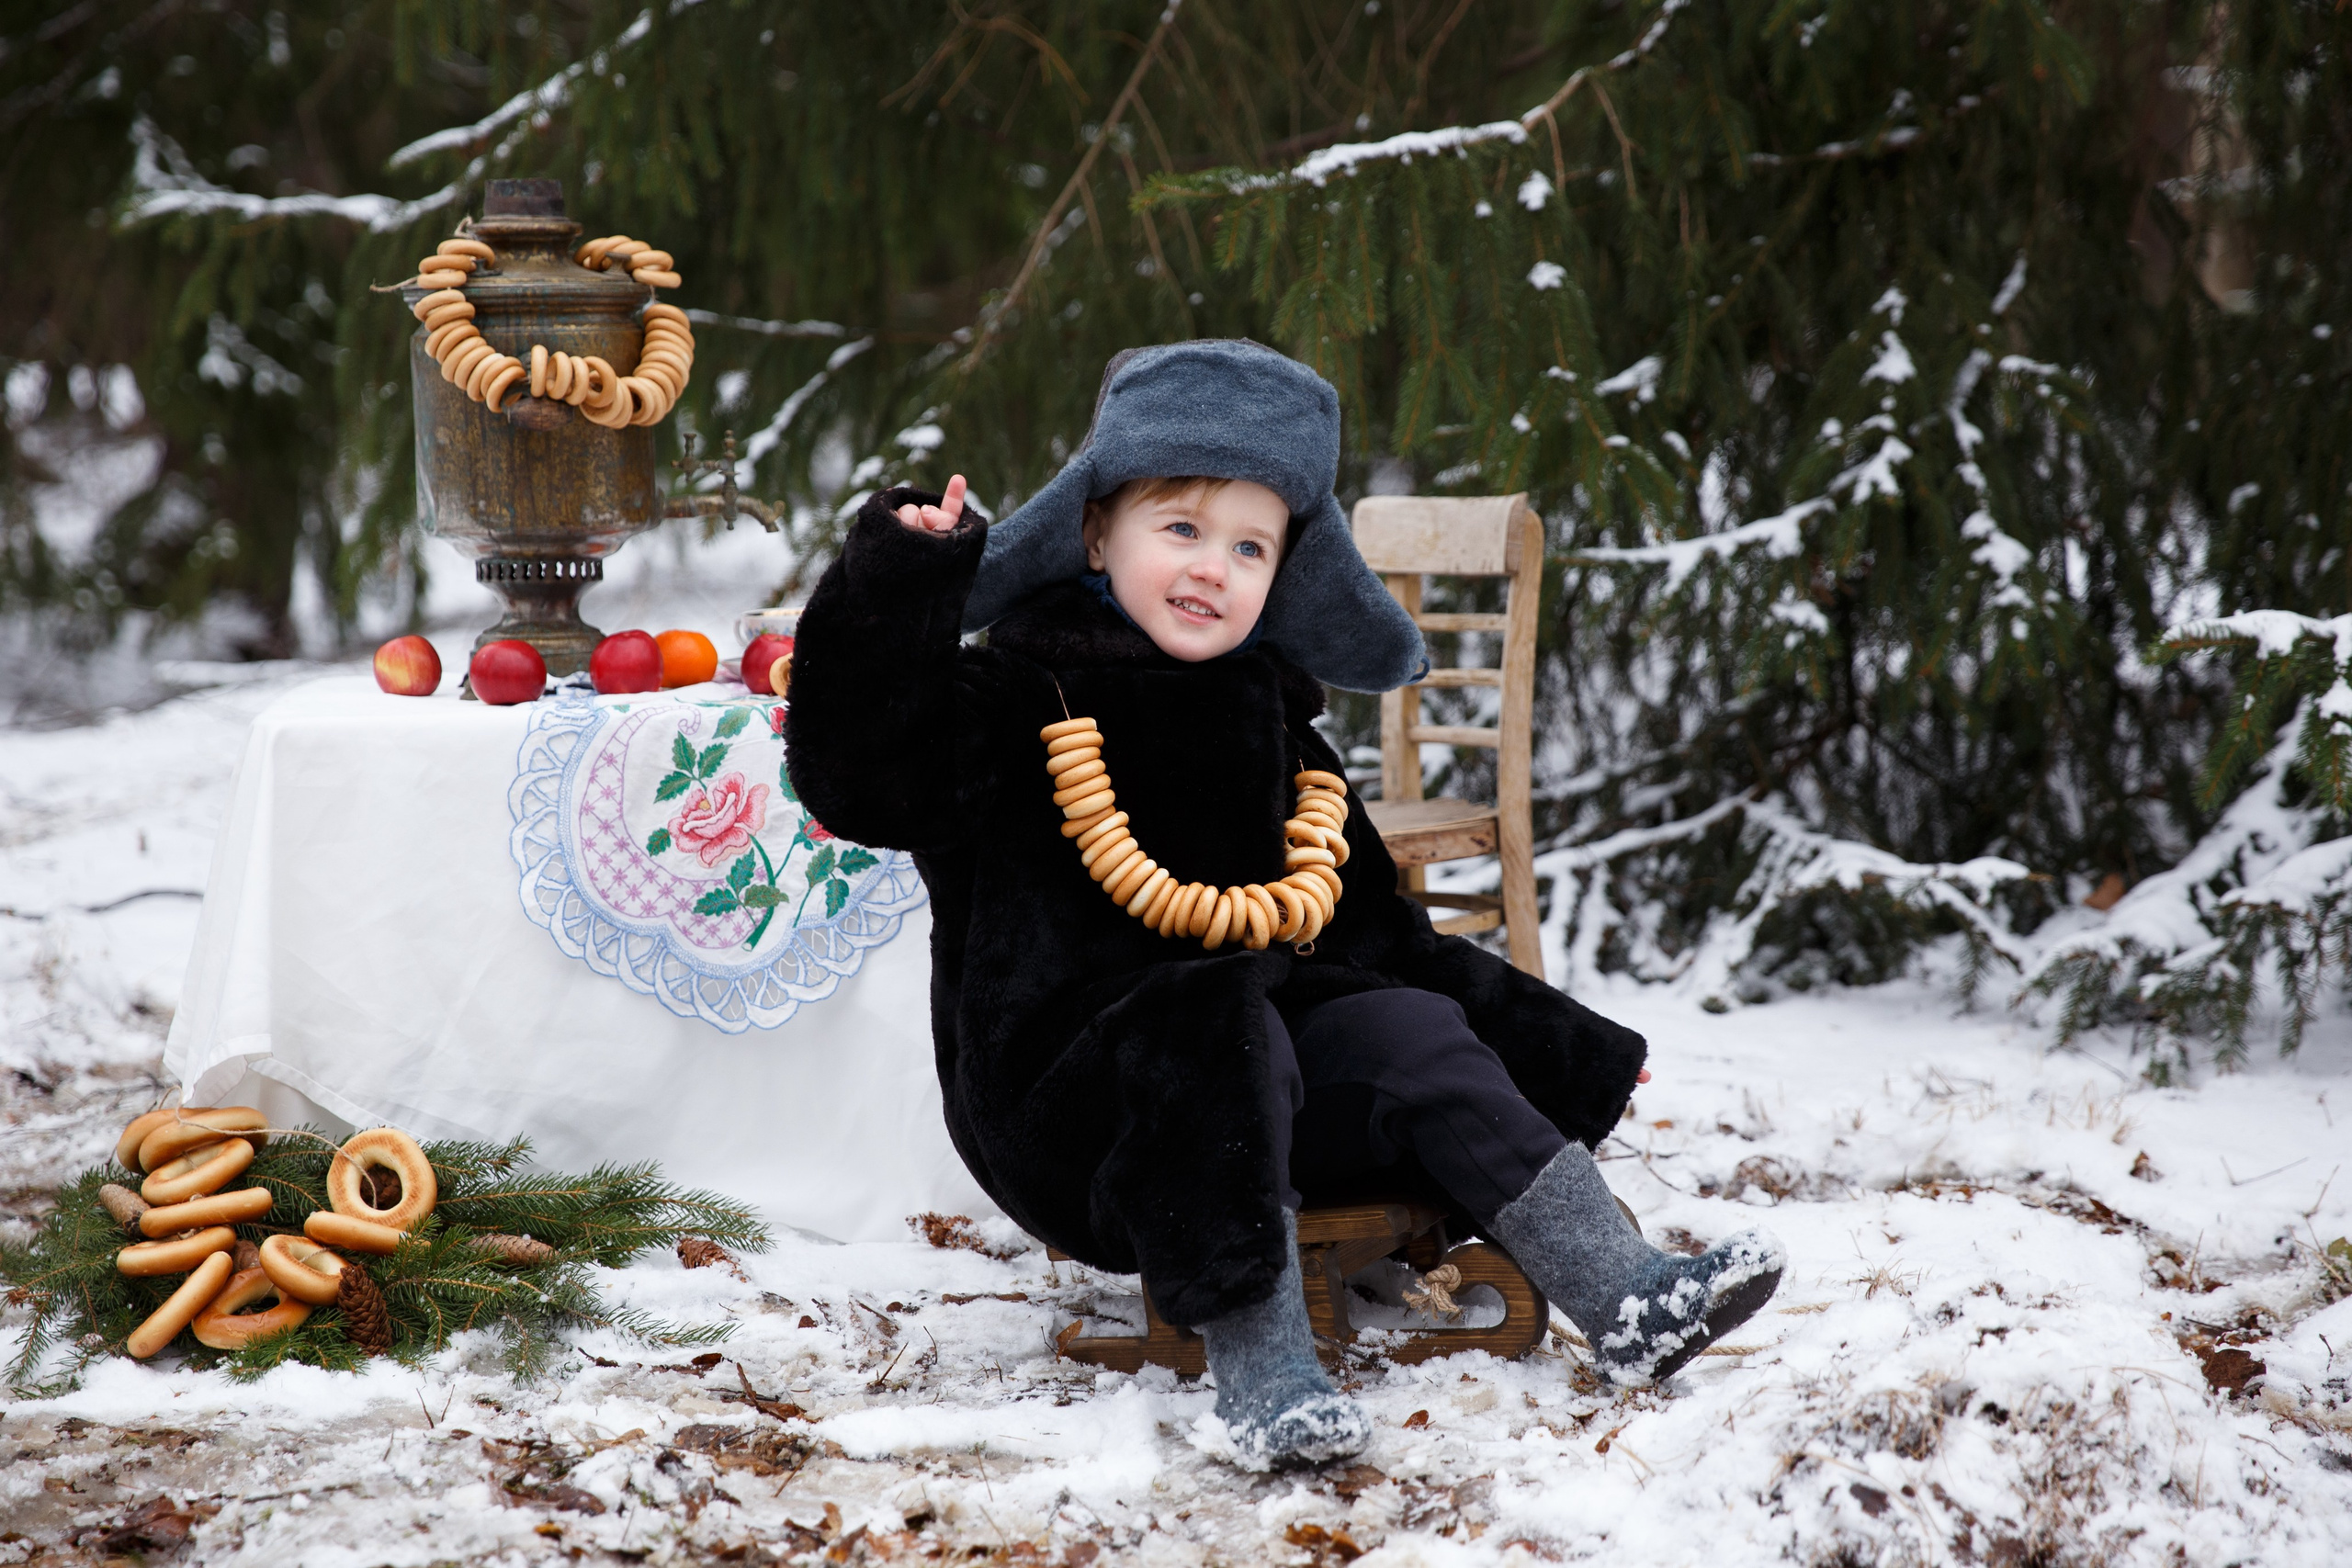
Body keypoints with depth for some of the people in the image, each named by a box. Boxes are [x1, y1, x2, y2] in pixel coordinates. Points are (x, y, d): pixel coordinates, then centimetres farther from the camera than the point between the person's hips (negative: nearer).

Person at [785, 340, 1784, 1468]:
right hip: (1065, 1075, -6)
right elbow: (856, 778, -20)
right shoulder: (1020, 696, -4)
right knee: (1215, 1036, -32)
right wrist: (895, 591, -28)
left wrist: (1549, 1041, 18)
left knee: (1414, 1037, -11)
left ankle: (1624, 1298, -15)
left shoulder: (1268, 713, 15)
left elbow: (1367, 923, 21)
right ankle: (1259, 1372, -38)